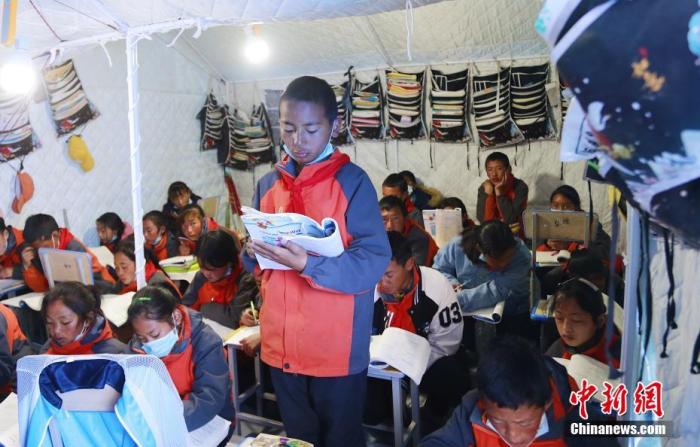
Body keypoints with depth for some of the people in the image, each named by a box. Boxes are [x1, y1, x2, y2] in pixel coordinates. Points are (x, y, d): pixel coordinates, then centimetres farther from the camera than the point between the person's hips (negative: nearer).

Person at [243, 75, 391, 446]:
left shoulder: (352, 181, -10)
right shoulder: (268, 184, 7)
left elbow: (374, 260, -18)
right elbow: (255, 262, 13)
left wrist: (308, 265, -30)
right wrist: (253, 251, -10)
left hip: (336, 348, -5)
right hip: (281, 344, 5)